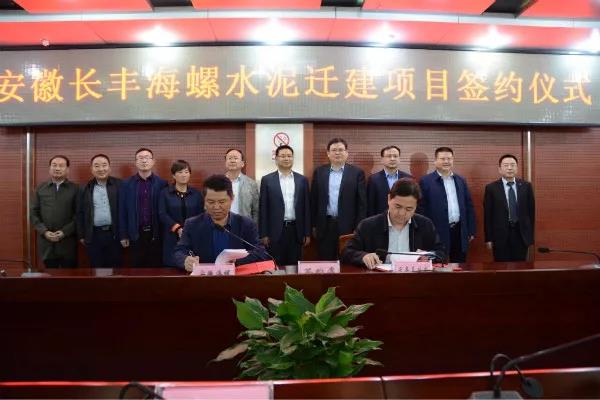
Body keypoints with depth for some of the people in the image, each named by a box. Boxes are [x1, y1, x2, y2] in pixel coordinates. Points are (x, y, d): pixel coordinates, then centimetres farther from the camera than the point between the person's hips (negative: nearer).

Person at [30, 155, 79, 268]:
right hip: (46, 242, 2)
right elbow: (33, 213, 8)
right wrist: (44, 231, -6)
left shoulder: (75, 189, 1)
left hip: (68, 243, -2)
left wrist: (65, 232, -13)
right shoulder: (40, 188, 9)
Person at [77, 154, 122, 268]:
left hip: (115, 234, -1)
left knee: (115, 267, 6)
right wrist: (81, 235, 6)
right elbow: (80, 214, 10)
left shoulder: (119, 185, 0)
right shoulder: (86, 188, 6)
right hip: (94, 236, 2)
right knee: (96, 267, 9)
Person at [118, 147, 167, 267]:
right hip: (136, 234, 1)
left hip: (156, 234, 0)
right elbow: (122, 211, 3)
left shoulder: (162, 184, 2)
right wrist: (123, 235, 0)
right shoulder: (127, 184, 4)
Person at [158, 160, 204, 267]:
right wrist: (178, 228, -15)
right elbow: (162, 214, -3)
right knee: (172, 267, -3)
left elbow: (201, 215, 5)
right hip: (172, 238, -1)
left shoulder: (197, 194, 11)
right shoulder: (165, 193, 6)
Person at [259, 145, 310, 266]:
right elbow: (263, 209, 0)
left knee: (294, 265, 7)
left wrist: (307, 233, 5)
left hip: (296, 230, 2)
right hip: (275, 231, -2)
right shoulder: (267, 180, 2)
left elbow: (306, 207, 7)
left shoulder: (302, 180, 7)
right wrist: (264, 234, -4)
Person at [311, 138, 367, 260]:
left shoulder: (357, 173, 1)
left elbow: (361, 202, -1)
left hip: (347, 226, -2)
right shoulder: (319, 172, 7)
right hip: (325, 226, 2)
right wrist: (314, 225, 7)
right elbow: (314, 200, 10)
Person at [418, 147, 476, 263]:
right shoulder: (426, 181, -3)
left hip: (460, 232, 5)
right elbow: (421, 209, -6)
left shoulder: (461, 181, 13)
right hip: (437, 234, -5)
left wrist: (471, 231, 10)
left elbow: (469, 207, 15)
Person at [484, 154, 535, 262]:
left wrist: (531, 235, 6)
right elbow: (487, 215, -2)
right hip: (501, 235, -2)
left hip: (521, 234, 2)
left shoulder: (526, 186, 5)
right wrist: (489, 238, -4)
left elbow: (531, 210, 8)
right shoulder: (491, 188, -2)